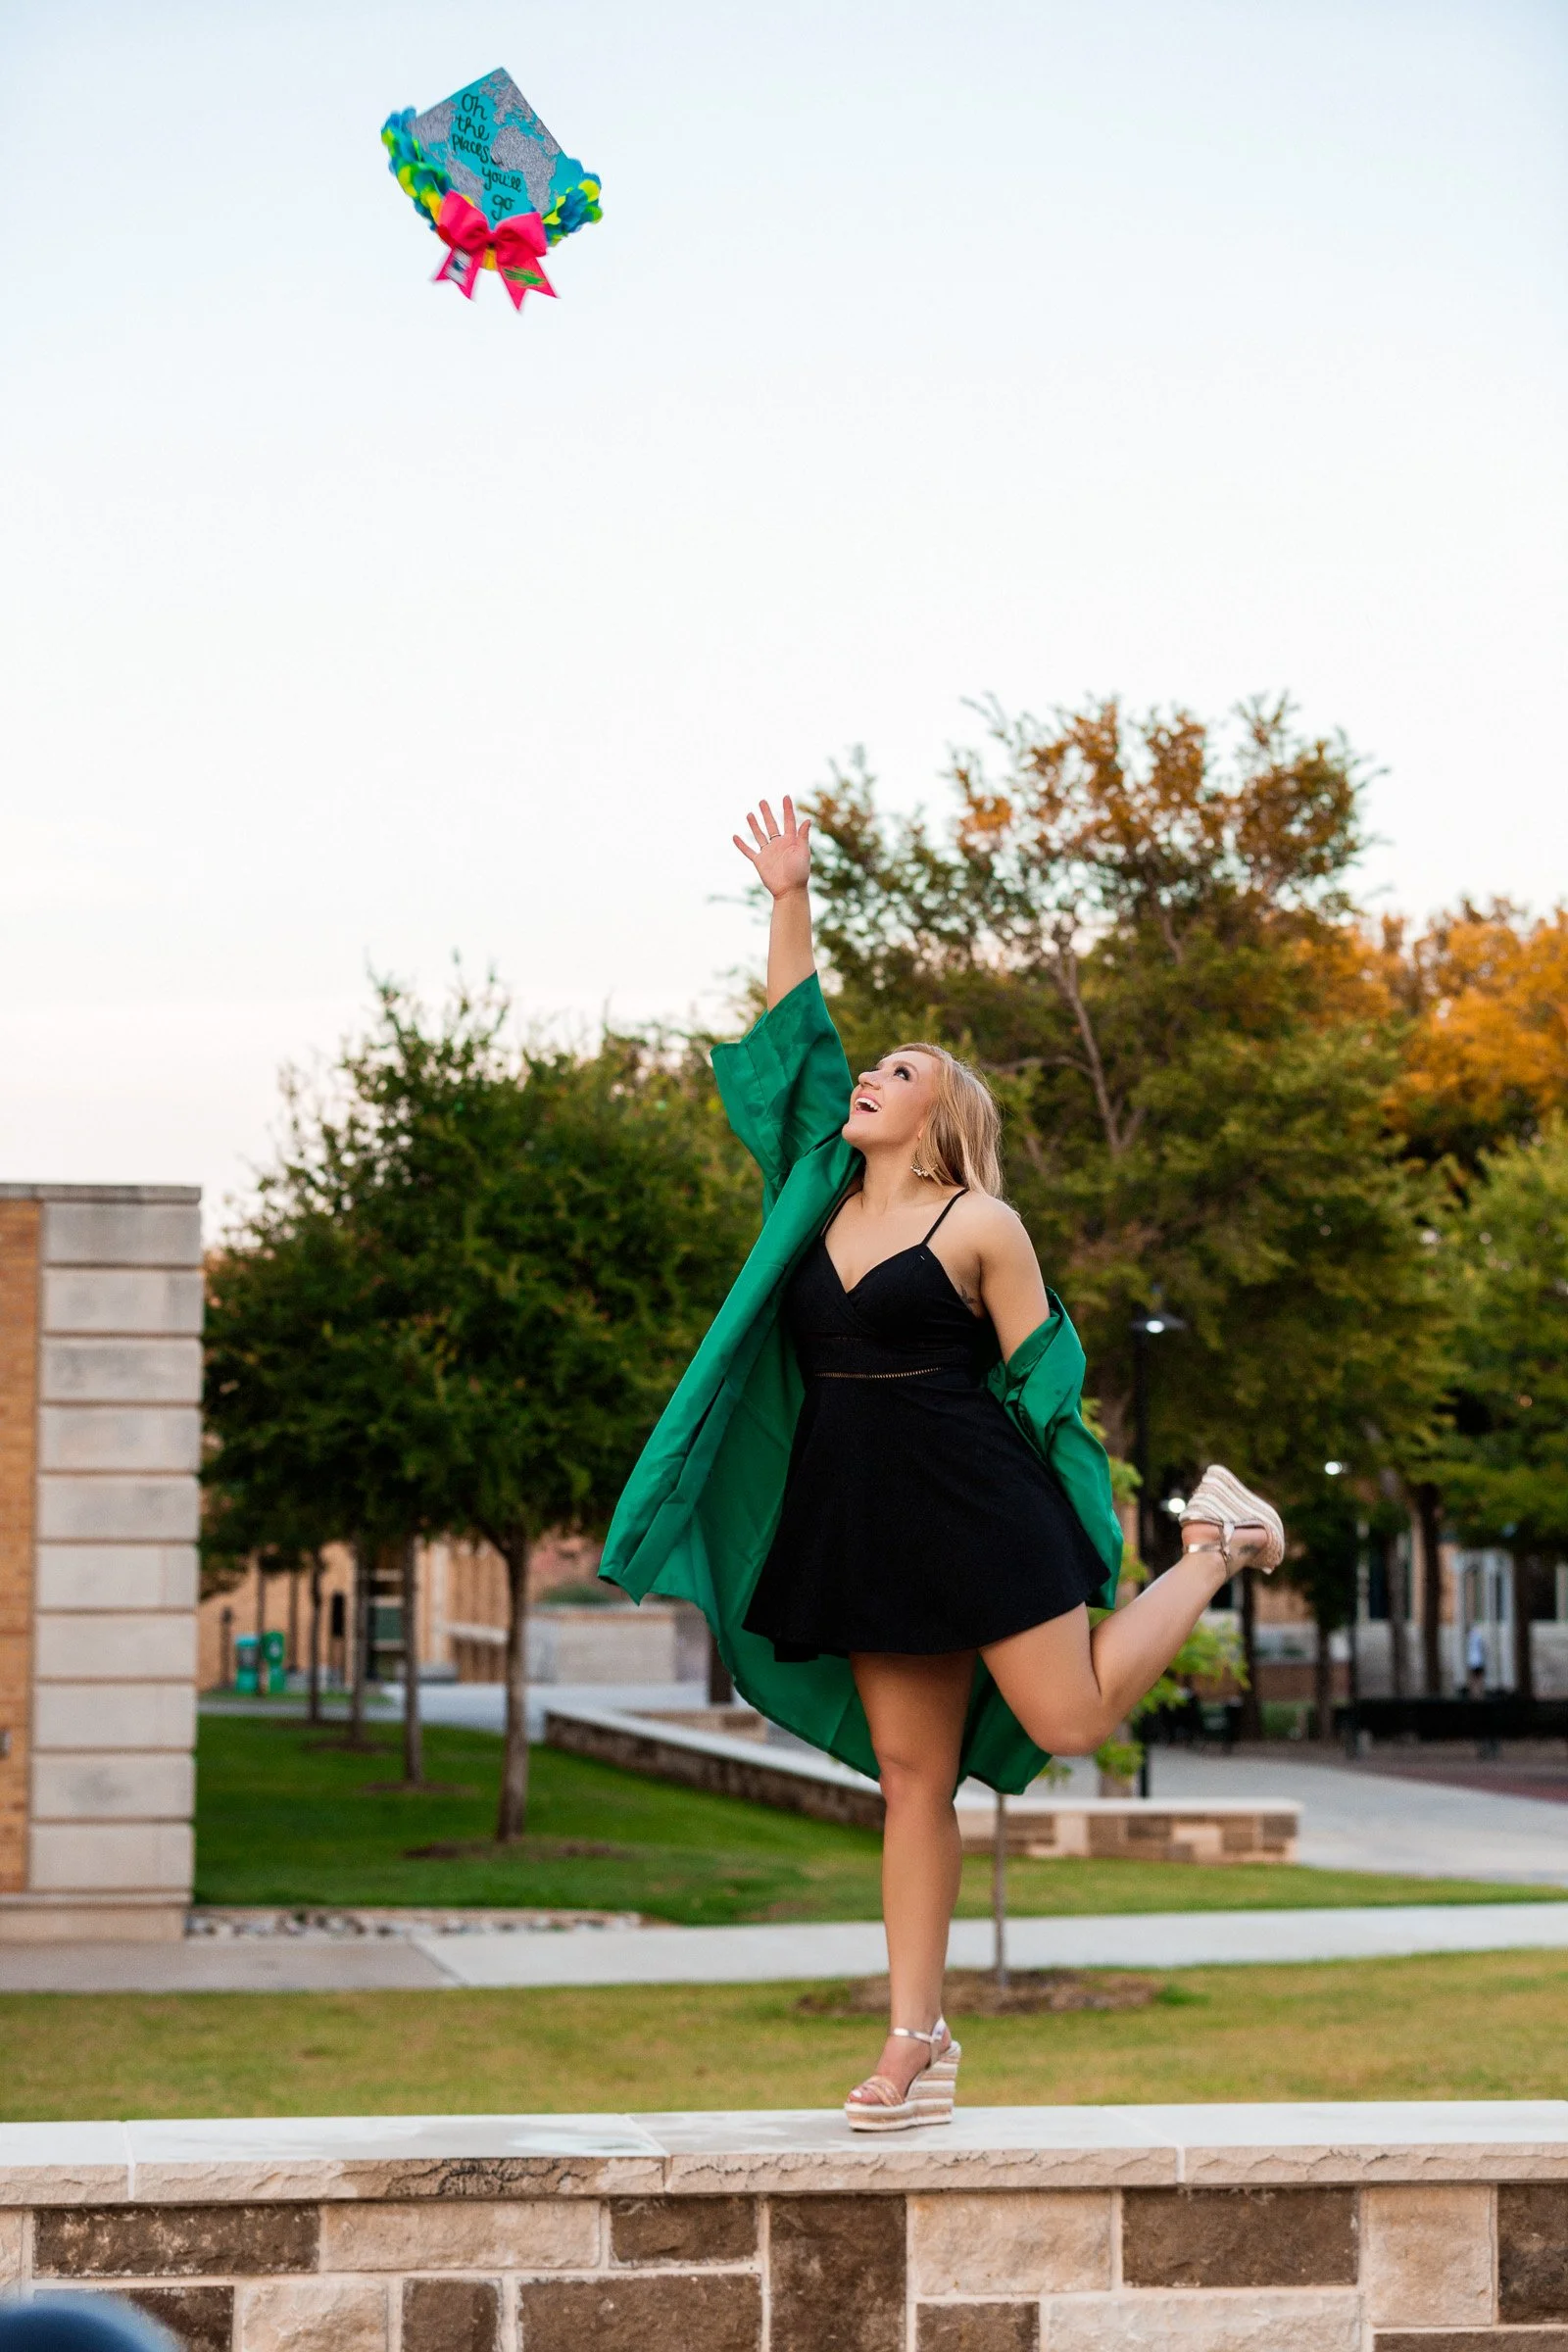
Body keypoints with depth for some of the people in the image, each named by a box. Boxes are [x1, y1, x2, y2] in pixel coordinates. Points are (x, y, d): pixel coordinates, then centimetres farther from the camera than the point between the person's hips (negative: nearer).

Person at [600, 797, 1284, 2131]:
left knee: (1069, 1720, -3)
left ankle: (1215, 1544, 21)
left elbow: (1040, 1372, -1)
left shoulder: (979, 1224, -4)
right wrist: (791, 902, 9)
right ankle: (918, 2037, 5)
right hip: (863, 1523, 5)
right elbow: (794, 1037, 13)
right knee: (911, 1775, 4)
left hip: (975, 1510, -5)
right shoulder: (824, 1193, 11)